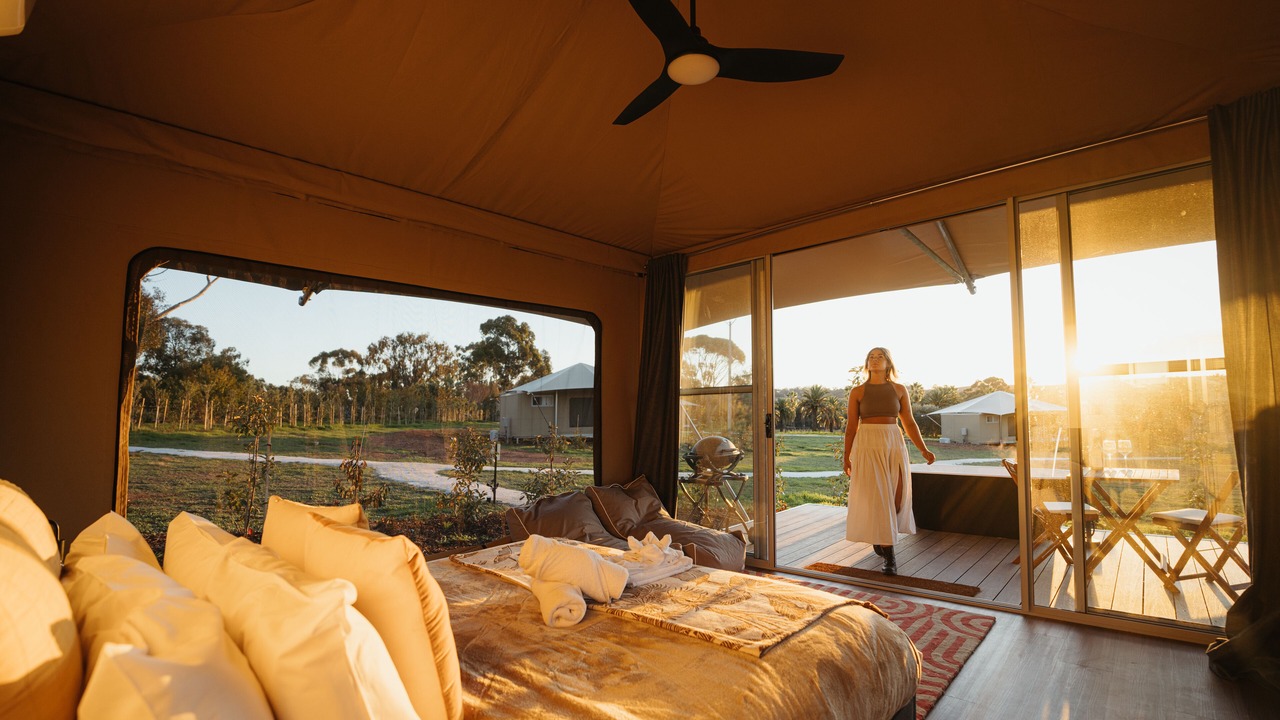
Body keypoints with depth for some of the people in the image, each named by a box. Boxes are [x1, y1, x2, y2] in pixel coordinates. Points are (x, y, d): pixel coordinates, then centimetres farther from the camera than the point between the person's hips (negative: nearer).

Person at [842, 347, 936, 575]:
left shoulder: (899, 390, 7)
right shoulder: (857, 392, 2)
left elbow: (909, 423, 7)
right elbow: (851, 427, 2)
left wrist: (924, 450, -6)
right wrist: (847, 458, -2)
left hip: (894, 446, 3)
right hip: (867, 447, -2)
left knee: (895, 498, 5)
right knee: (876, 498, -6)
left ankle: (879, 536, 35)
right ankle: (890, 556, 3)